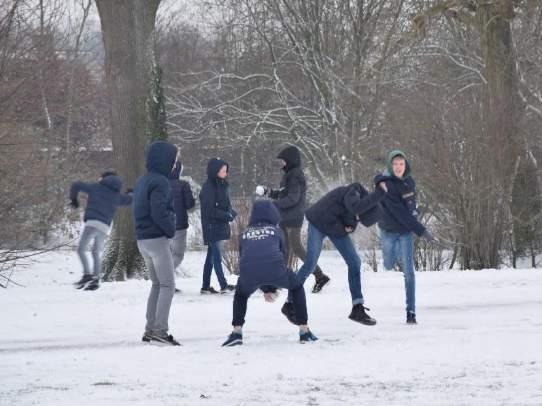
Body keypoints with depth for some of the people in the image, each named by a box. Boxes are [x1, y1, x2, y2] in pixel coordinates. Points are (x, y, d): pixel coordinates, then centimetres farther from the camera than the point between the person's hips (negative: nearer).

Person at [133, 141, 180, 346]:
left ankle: (150, 329, 17)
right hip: (157, 239, -9)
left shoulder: (142, 181, 14)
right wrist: (171, 230, -8)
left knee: (157, 284, 17)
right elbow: (160, 213, -23)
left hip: (143, 239, 9)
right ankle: (161, 330, -10)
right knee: (168, 285, -5)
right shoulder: (159, 182, -16)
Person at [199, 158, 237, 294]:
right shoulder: (208, 187, -14)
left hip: (221, 226, 9)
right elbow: (210, 210, -18)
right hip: (212, 226, -9)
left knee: (211, 256, 11)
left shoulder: (222, 185, 12)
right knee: (217, 256, -8)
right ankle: (224, 286, -9)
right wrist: (227, 216, -19)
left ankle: (206, 287, 16)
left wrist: (231, 213, -2)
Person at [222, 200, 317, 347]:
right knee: (297, 287, 29)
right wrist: (272, 287, 47)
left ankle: (236, 333, 18)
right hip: (274, 268, -1)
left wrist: (266, 289, 44)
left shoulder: (244, 234, 31)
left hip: (248, 272, 1)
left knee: (241, 294, 36)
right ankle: (304, 331, 24)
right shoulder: (275, 230, 27)